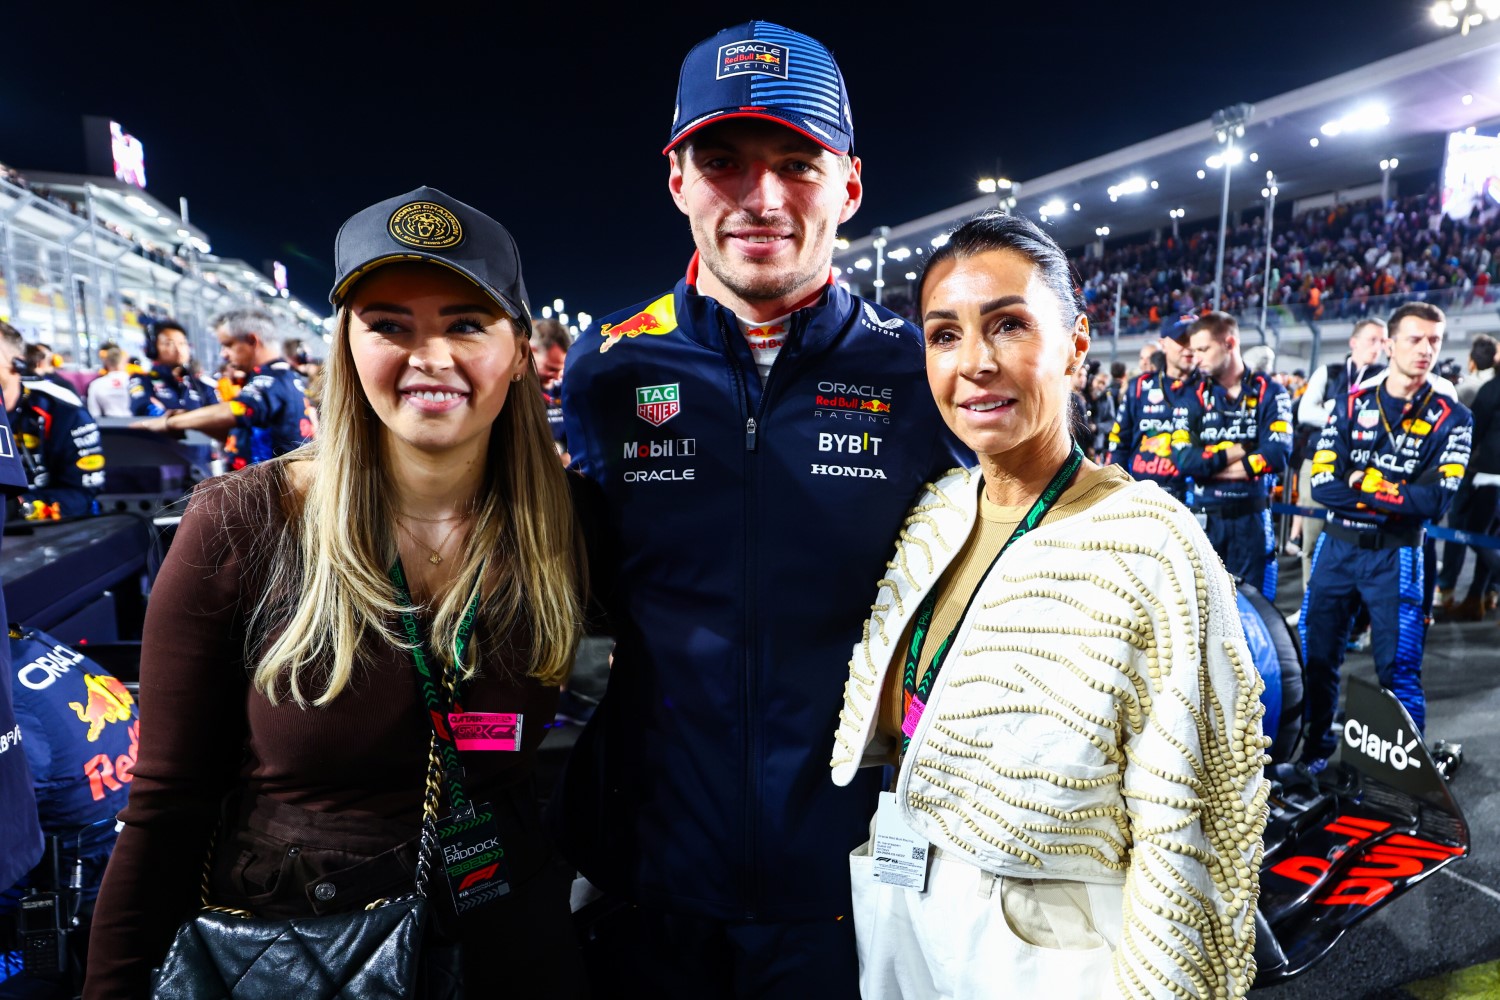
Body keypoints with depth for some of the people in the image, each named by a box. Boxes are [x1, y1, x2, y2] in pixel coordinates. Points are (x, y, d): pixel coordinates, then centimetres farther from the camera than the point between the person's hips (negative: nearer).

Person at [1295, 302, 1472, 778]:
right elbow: (1323, 485, -7)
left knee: (1399, 668, 2)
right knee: (1314, 657, 10)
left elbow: (1436, 500, -13)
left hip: (1397, 556, -2)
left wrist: (1363, 485, -13)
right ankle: (1314, 749, 27)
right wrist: (1397, 496, -14)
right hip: (1337, 547, 2)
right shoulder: (1351, 405, 3)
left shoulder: (1452, 417, -1)